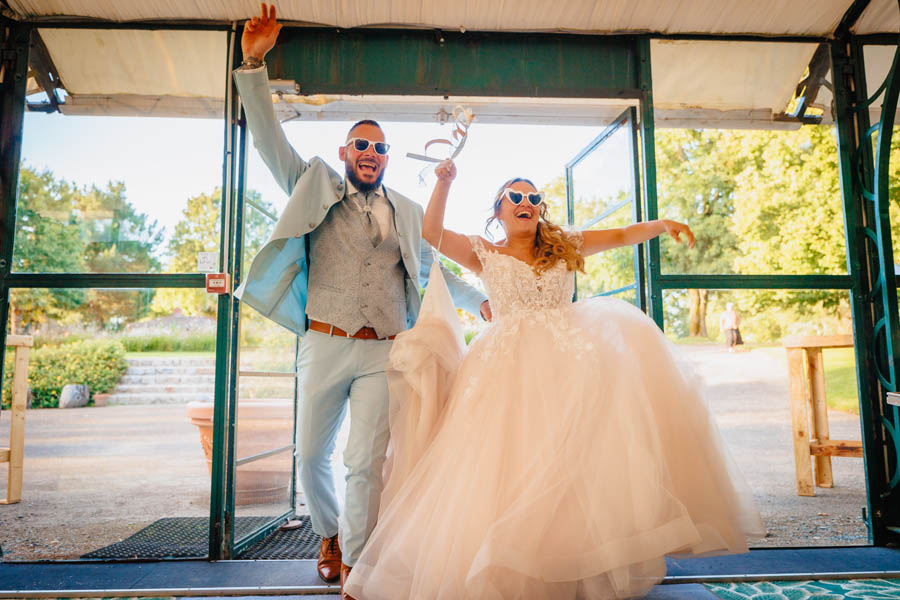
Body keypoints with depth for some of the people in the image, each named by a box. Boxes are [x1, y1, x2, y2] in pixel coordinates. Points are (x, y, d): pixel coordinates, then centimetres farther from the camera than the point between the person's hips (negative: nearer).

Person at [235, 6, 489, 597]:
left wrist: (479, 299, 17)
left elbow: (432, 271, 24)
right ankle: (329, 534, 39)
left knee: (367, 462, -1)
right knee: (311, 455, 12)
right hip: (325, 346, 0)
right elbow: (271, 141, 2)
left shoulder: (409, 212, 15)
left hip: (385, 352, 0)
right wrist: (254, 65, -7)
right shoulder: (316, 187, 11)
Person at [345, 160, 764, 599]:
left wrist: (662, 225, 4)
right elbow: (432, 233, 0)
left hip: (568, 360, 2)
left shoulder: (564, 246, 18)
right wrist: (444, 183, -7)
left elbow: (621, 236, 20)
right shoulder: (484, 254, 11)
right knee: (514, 465, -9)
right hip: (510, 367, -2)